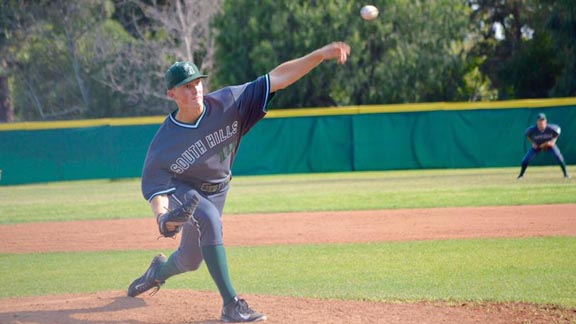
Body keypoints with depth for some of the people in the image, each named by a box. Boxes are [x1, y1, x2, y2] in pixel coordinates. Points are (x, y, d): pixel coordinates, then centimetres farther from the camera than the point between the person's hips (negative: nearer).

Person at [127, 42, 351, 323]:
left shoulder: (228, 102, -25)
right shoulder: (164, 141, -29)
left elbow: (276, 78, -30)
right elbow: (155, 187, -23)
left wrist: (320, 55, -39)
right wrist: (162, 216, -46)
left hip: (217, 190, 4)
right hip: (180, 189, -4)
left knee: (191, 260, 15)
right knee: (209, 219, -35)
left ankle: (159, 270, 54)